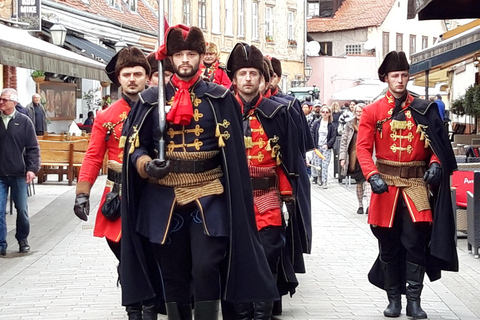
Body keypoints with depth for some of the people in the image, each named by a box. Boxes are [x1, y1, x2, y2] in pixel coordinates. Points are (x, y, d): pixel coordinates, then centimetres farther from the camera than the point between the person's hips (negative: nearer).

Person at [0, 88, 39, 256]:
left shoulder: (24, 121, -1)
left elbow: (33, 148, -1)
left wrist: (32, 168, -11)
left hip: (18, 173, -1)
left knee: (22, 209, 10)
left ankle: (23, 240, 28)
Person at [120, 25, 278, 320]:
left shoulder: (219, 98, 3)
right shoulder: (152, 99, 6)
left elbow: (232, 151, 2)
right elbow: (136, 145, 7)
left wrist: (234, 199, -3)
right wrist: (147, 166, -15)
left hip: (208, 196, -2)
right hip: (164, 197, 2)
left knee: (206, 269, -11)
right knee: (173, 274, 9)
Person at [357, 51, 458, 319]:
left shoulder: (423, 110, 6)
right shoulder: (373, 111, 2)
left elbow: (438, 143, 7)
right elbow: (363, 147, -3)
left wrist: (435, 164, -13)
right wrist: (373, 176, -17)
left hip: (416, 183, 0)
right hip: (386, 184, 0)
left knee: (416, 241, -5)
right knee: (388, 244, 6)